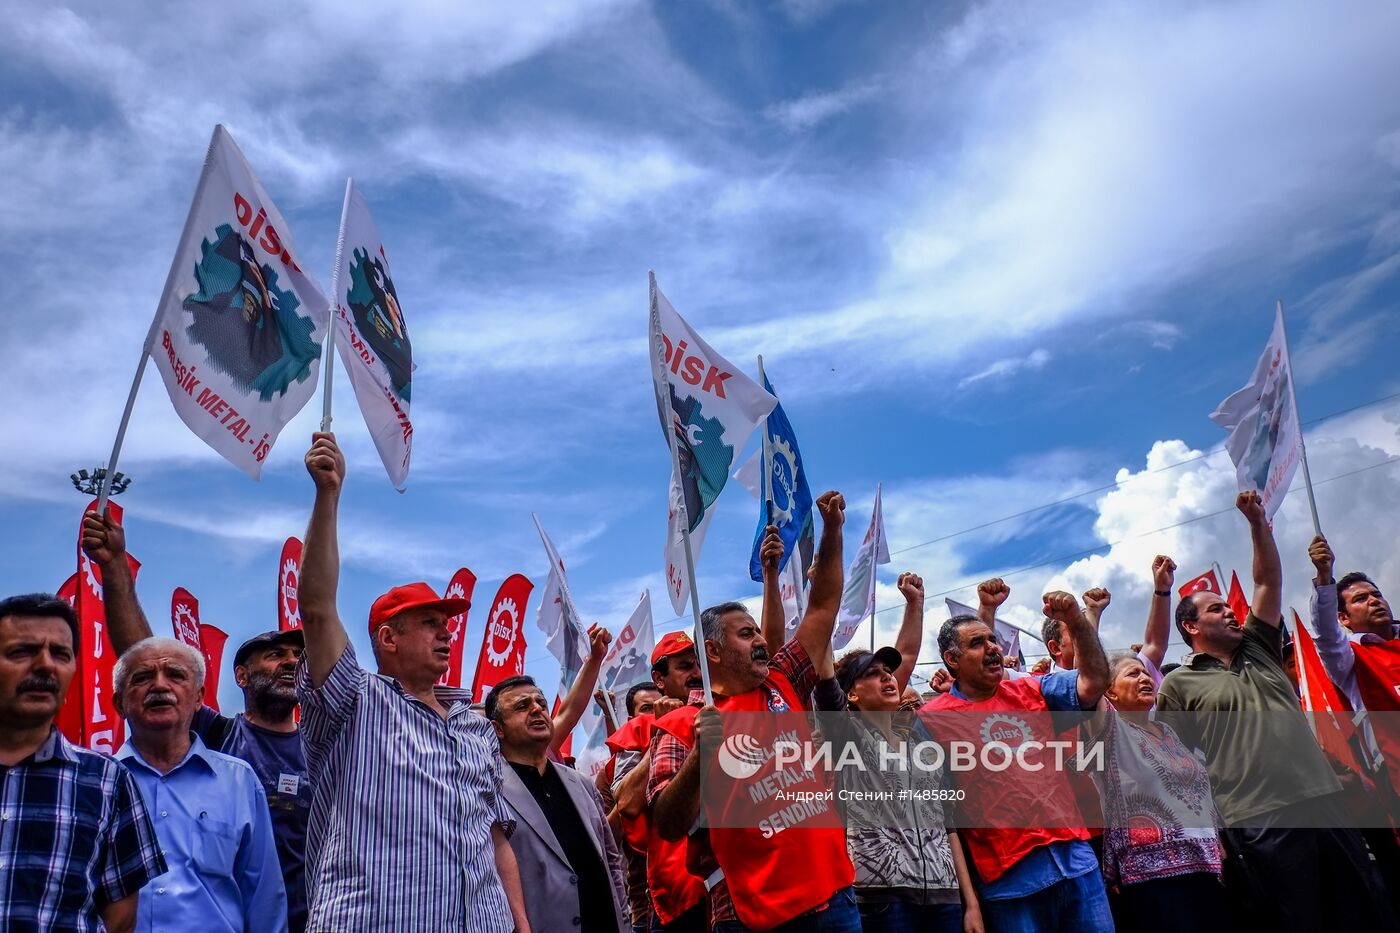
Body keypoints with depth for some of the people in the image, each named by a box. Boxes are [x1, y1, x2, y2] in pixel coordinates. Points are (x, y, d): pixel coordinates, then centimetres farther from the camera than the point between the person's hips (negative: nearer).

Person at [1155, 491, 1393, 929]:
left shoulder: (1258, 652, 19)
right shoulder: (1178, 685, 2)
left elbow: (1269, 581, 18)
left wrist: (1258, 523, 10)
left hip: (1325, 805, 6)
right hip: (1257, 825, -6)